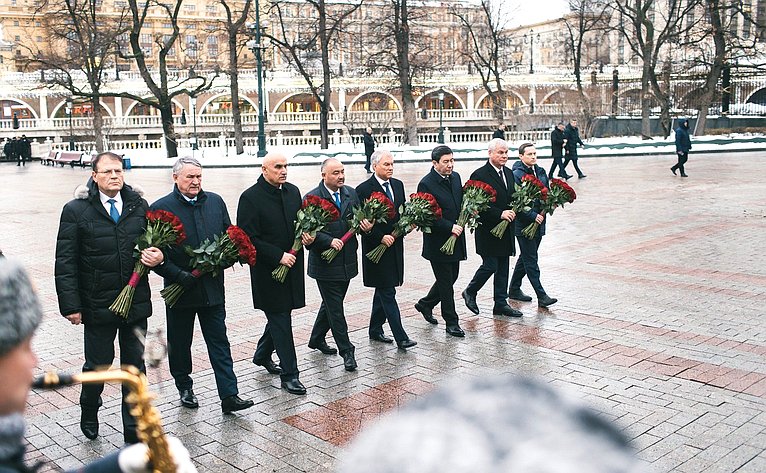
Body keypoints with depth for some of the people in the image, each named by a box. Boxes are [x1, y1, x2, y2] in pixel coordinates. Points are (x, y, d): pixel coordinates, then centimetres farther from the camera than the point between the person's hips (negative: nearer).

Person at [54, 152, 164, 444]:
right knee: (97, 365, 11)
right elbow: (65, 263, -6)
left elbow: (156, 242, 15)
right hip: (97, 305, -3)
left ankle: (134, 432, 24)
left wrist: (158, 256, -10)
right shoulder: (76, 210, -5)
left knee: (135, 366, 11)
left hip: (136, 302, 3)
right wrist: (71, 305, -11)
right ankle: (89, 414, 40)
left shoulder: (139, 206, 5)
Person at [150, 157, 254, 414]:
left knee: (219, 343, 3)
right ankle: (184, 388, 33)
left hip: (212, 286, 2)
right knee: (179, 344, 13)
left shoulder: (215, 202, 6)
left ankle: (229, 396, 3)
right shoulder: (161, 208, -7)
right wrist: (178, 275, -18)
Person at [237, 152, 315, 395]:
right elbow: (249, 238, -15)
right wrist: (279, 256, -20)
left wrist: (307, 235, -4)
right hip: (268, 270, -7)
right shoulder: (250, 197, -13)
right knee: (280, 320, -2)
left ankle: (262, 355, 41)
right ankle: (289, 374, 6)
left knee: (279, 314, 19)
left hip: (291, 266, 7)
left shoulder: (293, 191, 7)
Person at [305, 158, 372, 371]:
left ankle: (317, 339, 38)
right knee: (335, 308, 0)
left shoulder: (350, 193, 6)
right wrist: (329, 241, -25)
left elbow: (360, 216, 11)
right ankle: (346, 351, 8)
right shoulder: (312, 198, -12)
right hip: (325, 262, -6)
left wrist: (365, 223, -12)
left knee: (332, 303, 19)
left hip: (346, 261, 6)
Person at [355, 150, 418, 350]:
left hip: (394, 244, 7)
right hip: (377, 247, -7)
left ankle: (375, 329, 28)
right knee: (388, 292, -6)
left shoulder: (398, 185, 9)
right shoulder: (364, 189, -11)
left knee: (383, 290, 16)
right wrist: (381, 237, -18)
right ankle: (400, 337, -6)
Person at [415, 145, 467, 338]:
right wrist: (450, 227, -21)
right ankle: (451, 322, 12)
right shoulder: (426, 184, -16)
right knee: (446, 282, 2)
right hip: (438, 241, -8)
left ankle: (425, 304, 37)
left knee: (451, 278, 17)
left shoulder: (455, 177, 7)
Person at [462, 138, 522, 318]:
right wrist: (499, 214, -23)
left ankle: (501, 303, 19)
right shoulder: (480, 175, -13)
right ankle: (470, 292, 17)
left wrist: (512, 211, -1)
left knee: (503, 268, 11)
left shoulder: (509, 173, 12)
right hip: (488, 230, -7)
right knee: (490, 266, -6)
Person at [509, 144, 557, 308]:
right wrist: (532, 215, -21)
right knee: (531, 261, -3)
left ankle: (514, 289, 29)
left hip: (538, 222, 8)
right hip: (524, 223, -8)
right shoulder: (516, 175, -14)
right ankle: (542, 296, -1)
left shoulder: (540, 172, 10)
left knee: (526, 257, 16)